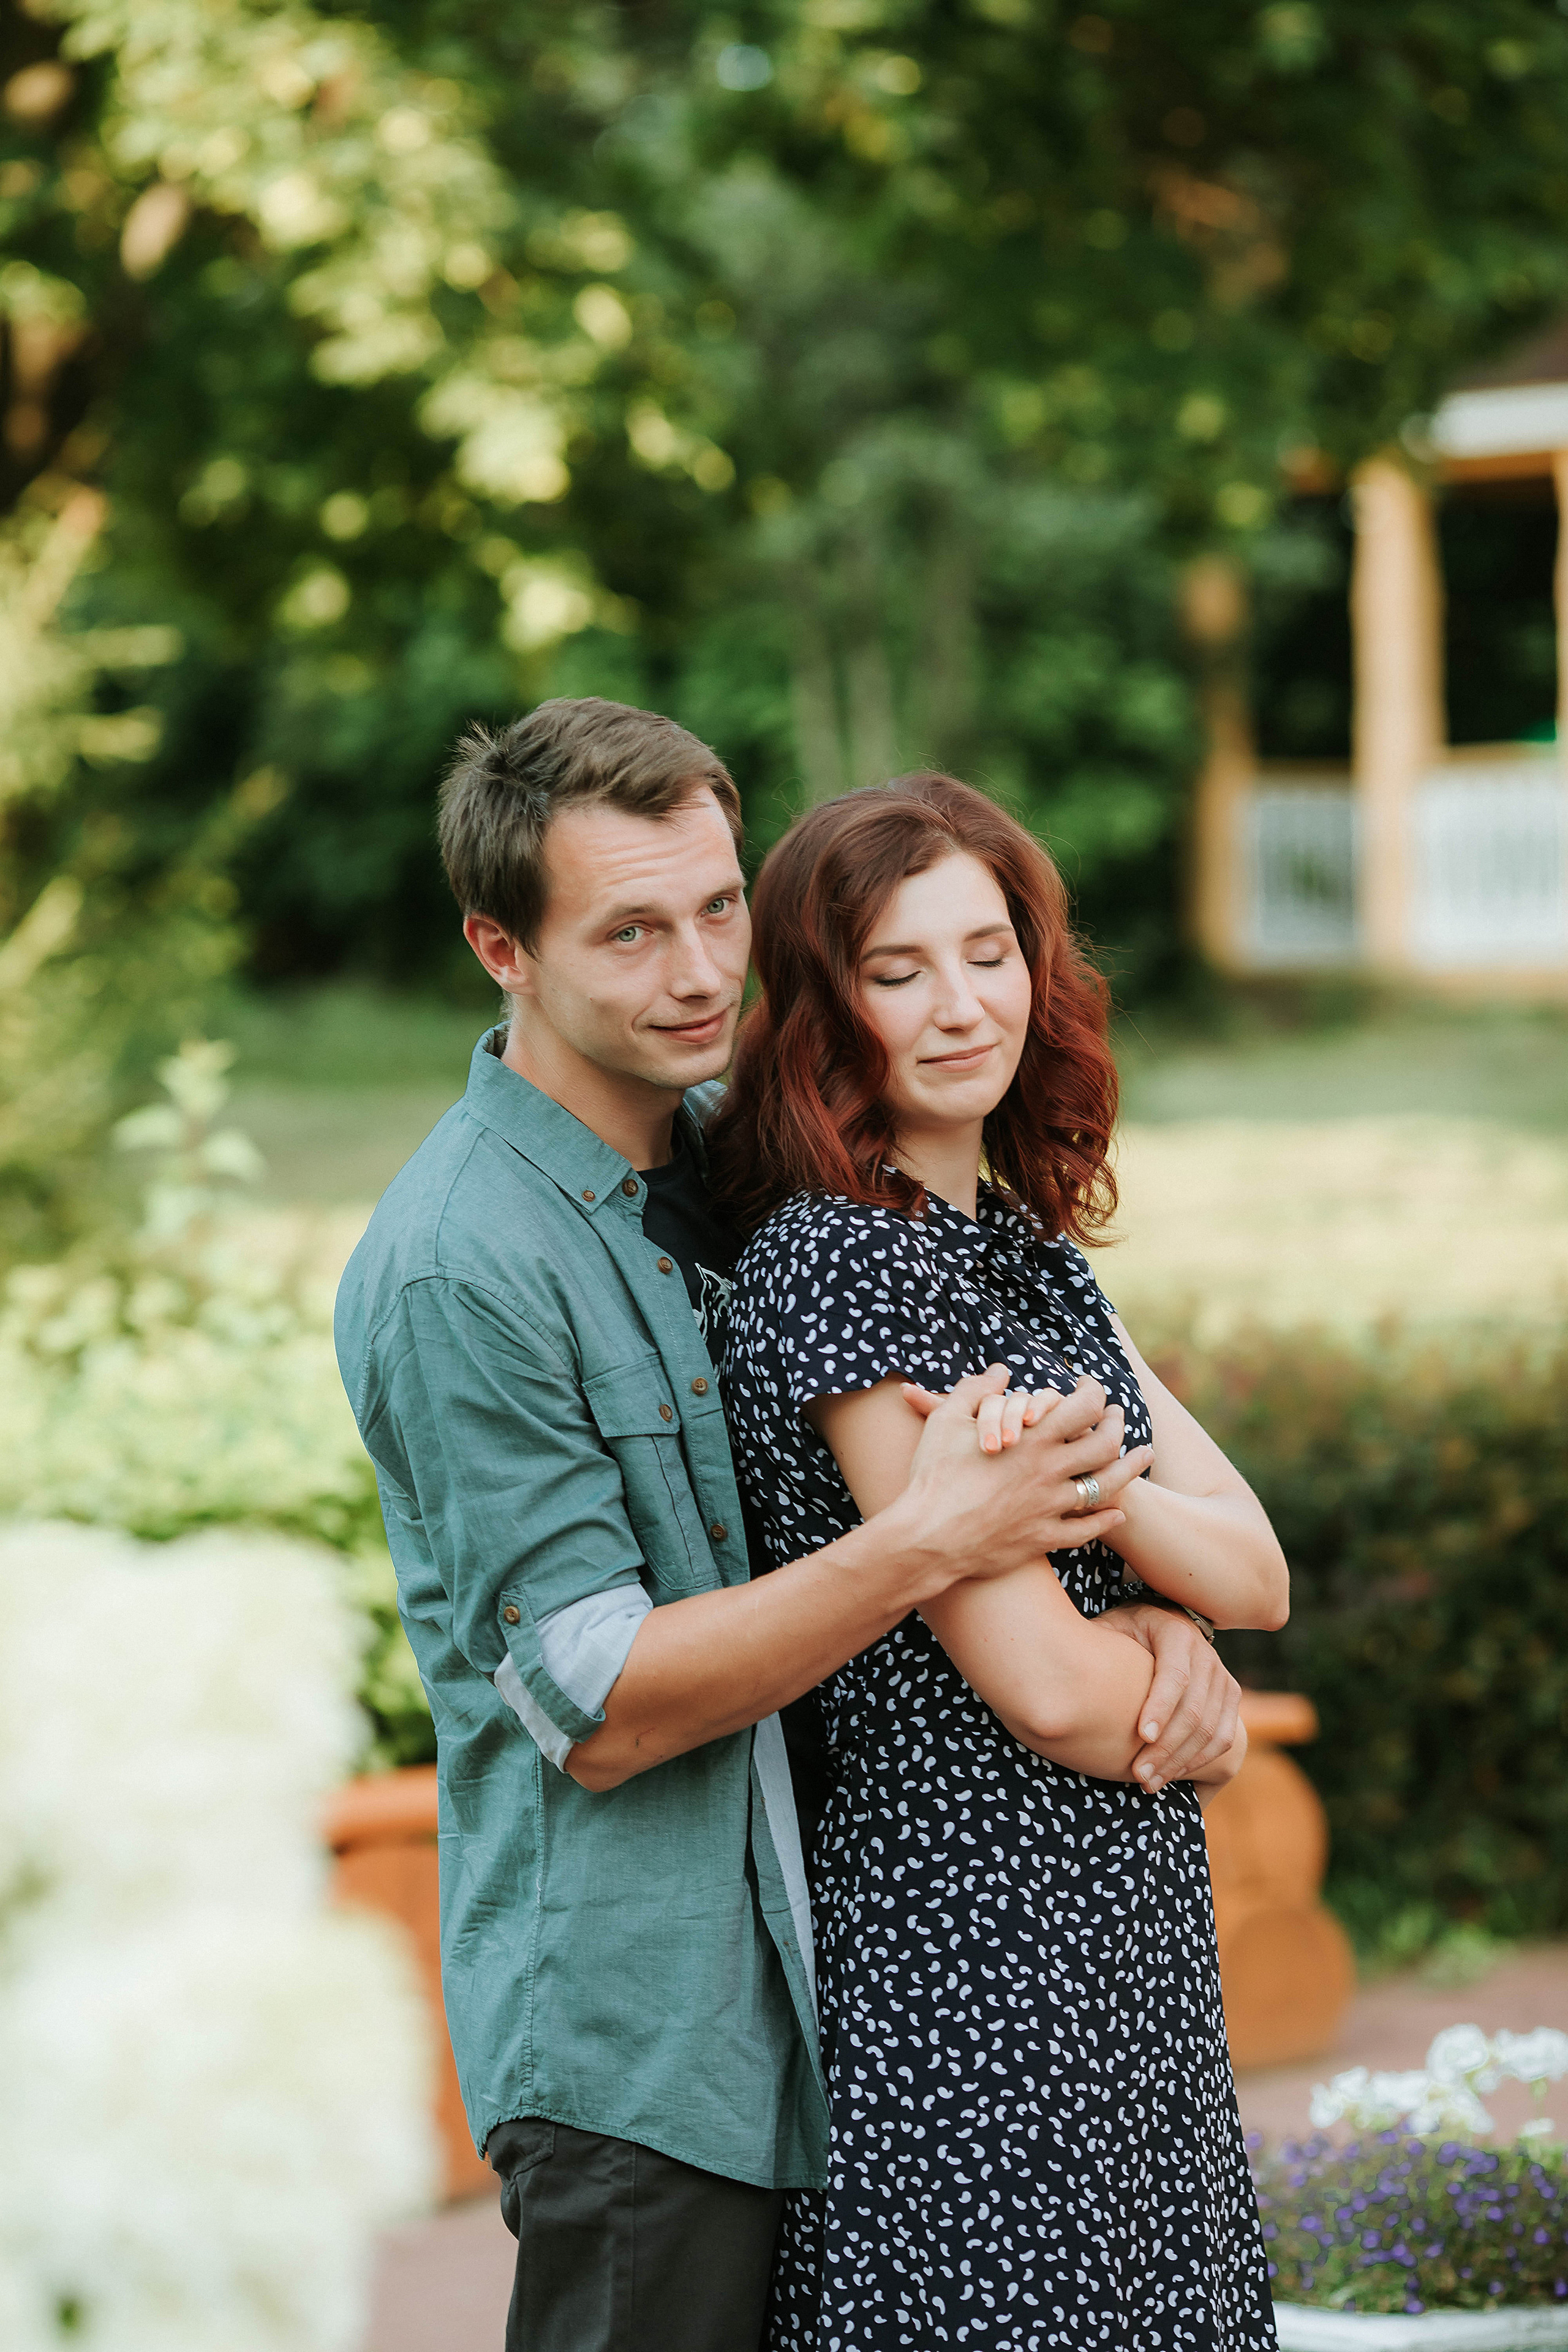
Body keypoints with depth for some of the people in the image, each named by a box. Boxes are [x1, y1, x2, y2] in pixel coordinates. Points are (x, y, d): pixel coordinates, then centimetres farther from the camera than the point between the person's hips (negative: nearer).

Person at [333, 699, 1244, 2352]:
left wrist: (1140, 1606, -5)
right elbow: (600, 1706, -18)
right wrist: (925, 1548, -26)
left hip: (811, 1970, 7)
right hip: (637, 2030, -7)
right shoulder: (456, 1269, -17)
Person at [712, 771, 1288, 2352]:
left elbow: (1255, 1577, 5)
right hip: (967, 1967, -8)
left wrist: (1099, 1494, -15)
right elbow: (1046, 1688, -19)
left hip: (1124, 1953, 8)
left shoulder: (1030, 1242, 11)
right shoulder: (834, 1262, -16)